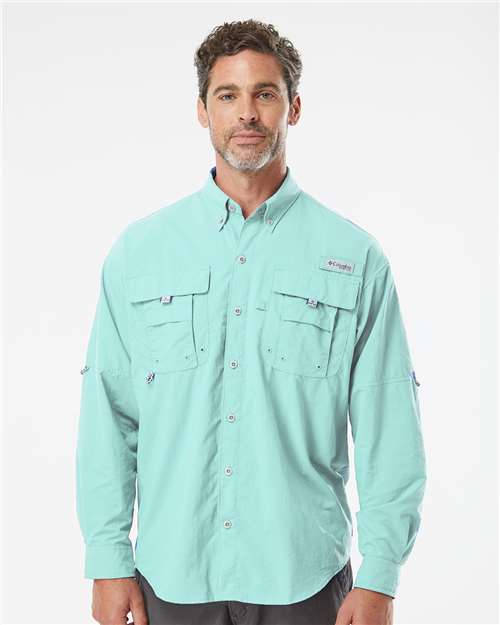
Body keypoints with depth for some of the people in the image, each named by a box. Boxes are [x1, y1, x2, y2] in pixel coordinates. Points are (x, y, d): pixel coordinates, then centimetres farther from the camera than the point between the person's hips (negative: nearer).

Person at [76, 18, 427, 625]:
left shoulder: (355, 257, -2)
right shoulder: (139, 250, 1)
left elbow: (389, 430, -3)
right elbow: (108, 416, 1)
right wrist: (108, 560, -2)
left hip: (305, 576, -1)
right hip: (172, 575, 1)